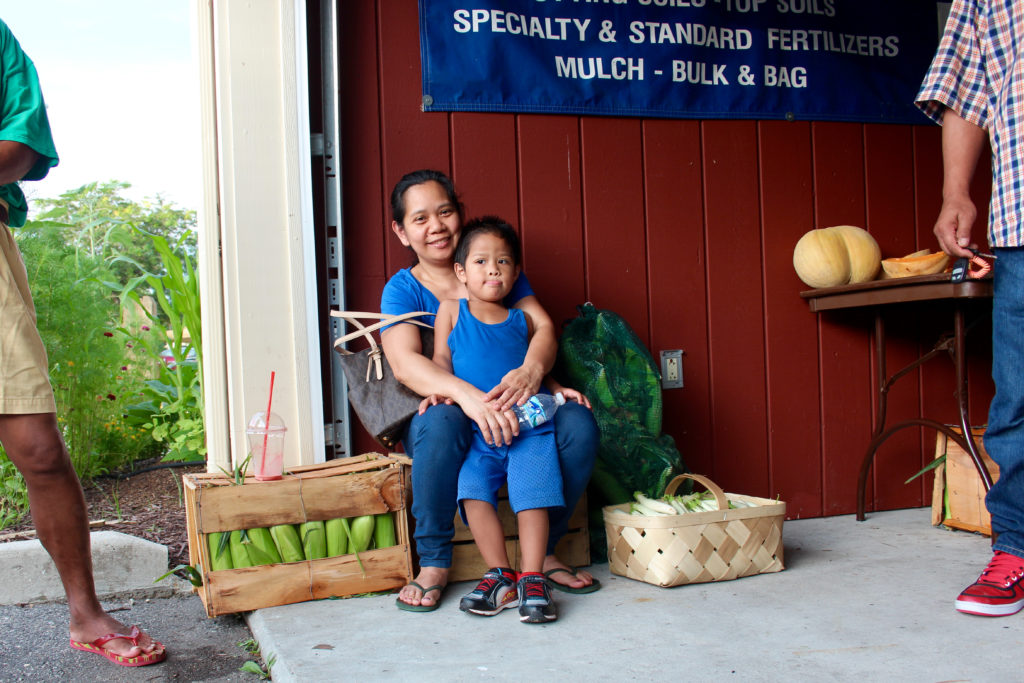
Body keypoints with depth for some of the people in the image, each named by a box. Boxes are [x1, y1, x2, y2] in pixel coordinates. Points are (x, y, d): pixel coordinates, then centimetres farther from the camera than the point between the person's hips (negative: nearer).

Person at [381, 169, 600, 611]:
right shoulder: (403, 289, 0)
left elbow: (543, 327, -4)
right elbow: (404, 362, -19)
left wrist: (531, 370, -29)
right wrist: (467, 395, -39)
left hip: (513, 413, 3)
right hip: (449, 409, -2)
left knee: (578, 423, -25)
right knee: (439, 422, -37)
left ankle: (542, 551, -4)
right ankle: (434, 564, -18)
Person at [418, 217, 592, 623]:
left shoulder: (522, 321, 16)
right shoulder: (452, 311, 13)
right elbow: (441, 359, 11)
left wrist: (558, 389, 9)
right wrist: (438, 390, -8)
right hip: (475, 427, 0)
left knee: (531, 490, -16)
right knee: (473, 490, -19)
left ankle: (532, 580, -7)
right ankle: (501, 577, -7)